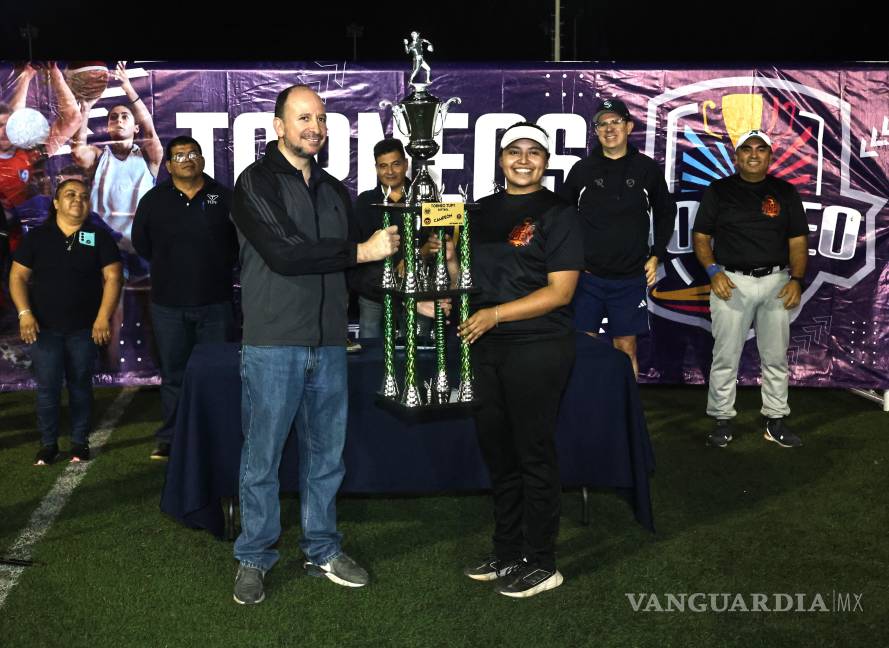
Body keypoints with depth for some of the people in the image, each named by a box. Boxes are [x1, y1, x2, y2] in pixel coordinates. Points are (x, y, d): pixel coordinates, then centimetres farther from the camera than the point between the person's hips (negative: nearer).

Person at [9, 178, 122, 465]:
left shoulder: (99, 237, 3)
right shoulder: (37, 237, 5)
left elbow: (112, 278, -2)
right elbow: (18, 277, 4)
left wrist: (103, 317, -12)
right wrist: (24, 313, -9)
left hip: (84, 328, 0)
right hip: (44, 328, 0)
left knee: (80, 385, 6)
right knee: (47, 387, -1)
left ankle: (80, 441, 16)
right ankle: (48, 444, 9)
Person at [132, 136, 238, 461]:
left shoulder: (224, 197, 0)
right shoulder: (153, 200, 3)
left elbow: (241, 239, 8)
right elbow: (141, 243, 15)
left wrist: (221, 267, 6)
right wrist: (169, 268, 13)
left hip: (215, 302, -1)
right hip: (168, 303, 1)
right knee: (173, 374, 8)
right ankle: (170, 439, 18)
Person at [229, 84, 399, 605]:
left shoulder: (335, 190, 15)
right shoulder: (257, 182, -5)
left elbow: (357, 263, 20)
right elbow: (283, 253, -19)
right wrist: (359, 251, -14)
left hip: (329, 345, 6)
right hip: (273, 344, -5)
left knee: (327, 454, 13)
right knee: (262, 456, 4)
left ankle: (323, 550, 27)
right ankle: (254, 558, 19)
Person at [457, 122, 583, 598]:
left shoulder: (557, 215, -6)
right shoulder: (484, 212, 14)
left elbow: (560, 291, -13)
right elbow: (471, 273, 24)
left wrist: (495, 315, -19)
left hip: (538, 348, -7)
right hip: (487, 346, 7)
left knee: (535, 455, 1)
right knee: (497, 452, 13)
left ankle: (541, 564, 13)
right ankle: (507, 554, 27)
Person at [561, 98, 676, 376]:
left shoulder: (647, 168, 2)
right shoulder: (582, 169, 1)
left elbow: (665, 213, 14)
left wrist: (656, 256, 7)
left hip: (631, 279, 0)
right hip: (586, 276, 0)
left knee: (626, 349, 6)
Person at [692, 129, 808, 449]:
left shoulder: (785, 192, 9)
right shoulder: (718, 190, 5)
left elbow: (798, 242, 9)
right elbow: (701, 237, 5)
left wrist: (796, 279, -5)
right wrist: (713, 272, -10)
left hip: (776, 281, 2)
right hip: (731, 281, -2)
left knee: (776, 355, 7)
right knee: (726, 355, 0)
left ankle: (775, 420, 17)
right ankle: (722, 419, 10)